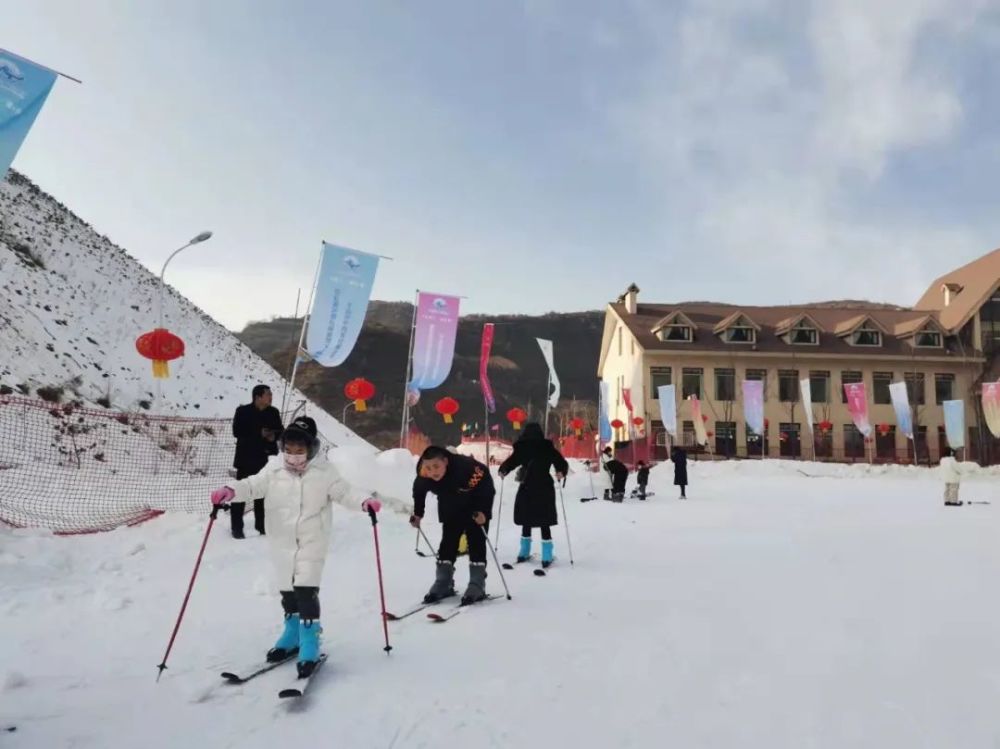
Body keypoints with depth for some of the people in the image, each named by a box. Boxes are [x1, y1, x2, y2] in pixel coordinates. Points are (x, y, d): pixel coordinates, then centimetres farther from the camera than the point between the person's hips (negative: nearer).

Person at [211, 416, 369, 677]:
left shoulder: (323, 471, -7)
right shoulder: (274, 468, -2)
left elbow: (343, 492, -7)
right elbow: (252, 485, -7)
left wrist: (364, 502, -24)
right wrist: (230, 491, -26)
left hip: (311, 541, -4)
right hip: (282, 542, 4)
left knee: (306, 591, -11)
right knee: (287, 591, 16)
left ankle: (310, 647, 2)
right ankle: (292, 635, 37)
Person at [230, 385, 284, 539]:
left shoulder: (273, 412, 6)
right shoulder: (243, 411, -5)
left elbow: (280, 430, 13)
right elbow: (237, 432, -12)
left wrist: (274, 435, -10)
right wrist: (259, 434, -18)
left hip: (266, 459, 3)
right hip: (247, 459, -3)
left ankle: (261, 526, 20)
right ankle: (237, 528, 10)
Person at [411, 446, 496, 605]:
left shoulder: (466, 467, -41)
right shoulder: (423, 476, -26)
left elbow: (487, 488, -29)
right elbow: (419, 492, -1)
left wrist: (483, 511, -34)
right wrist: (417, 514, -1)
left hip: (476, 510, -4)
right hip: (450, 512, 4)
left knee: (476, 544, -6)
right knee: (448, 544, 5)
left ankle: (477, 587, 0)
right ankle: (443, 585, 15)